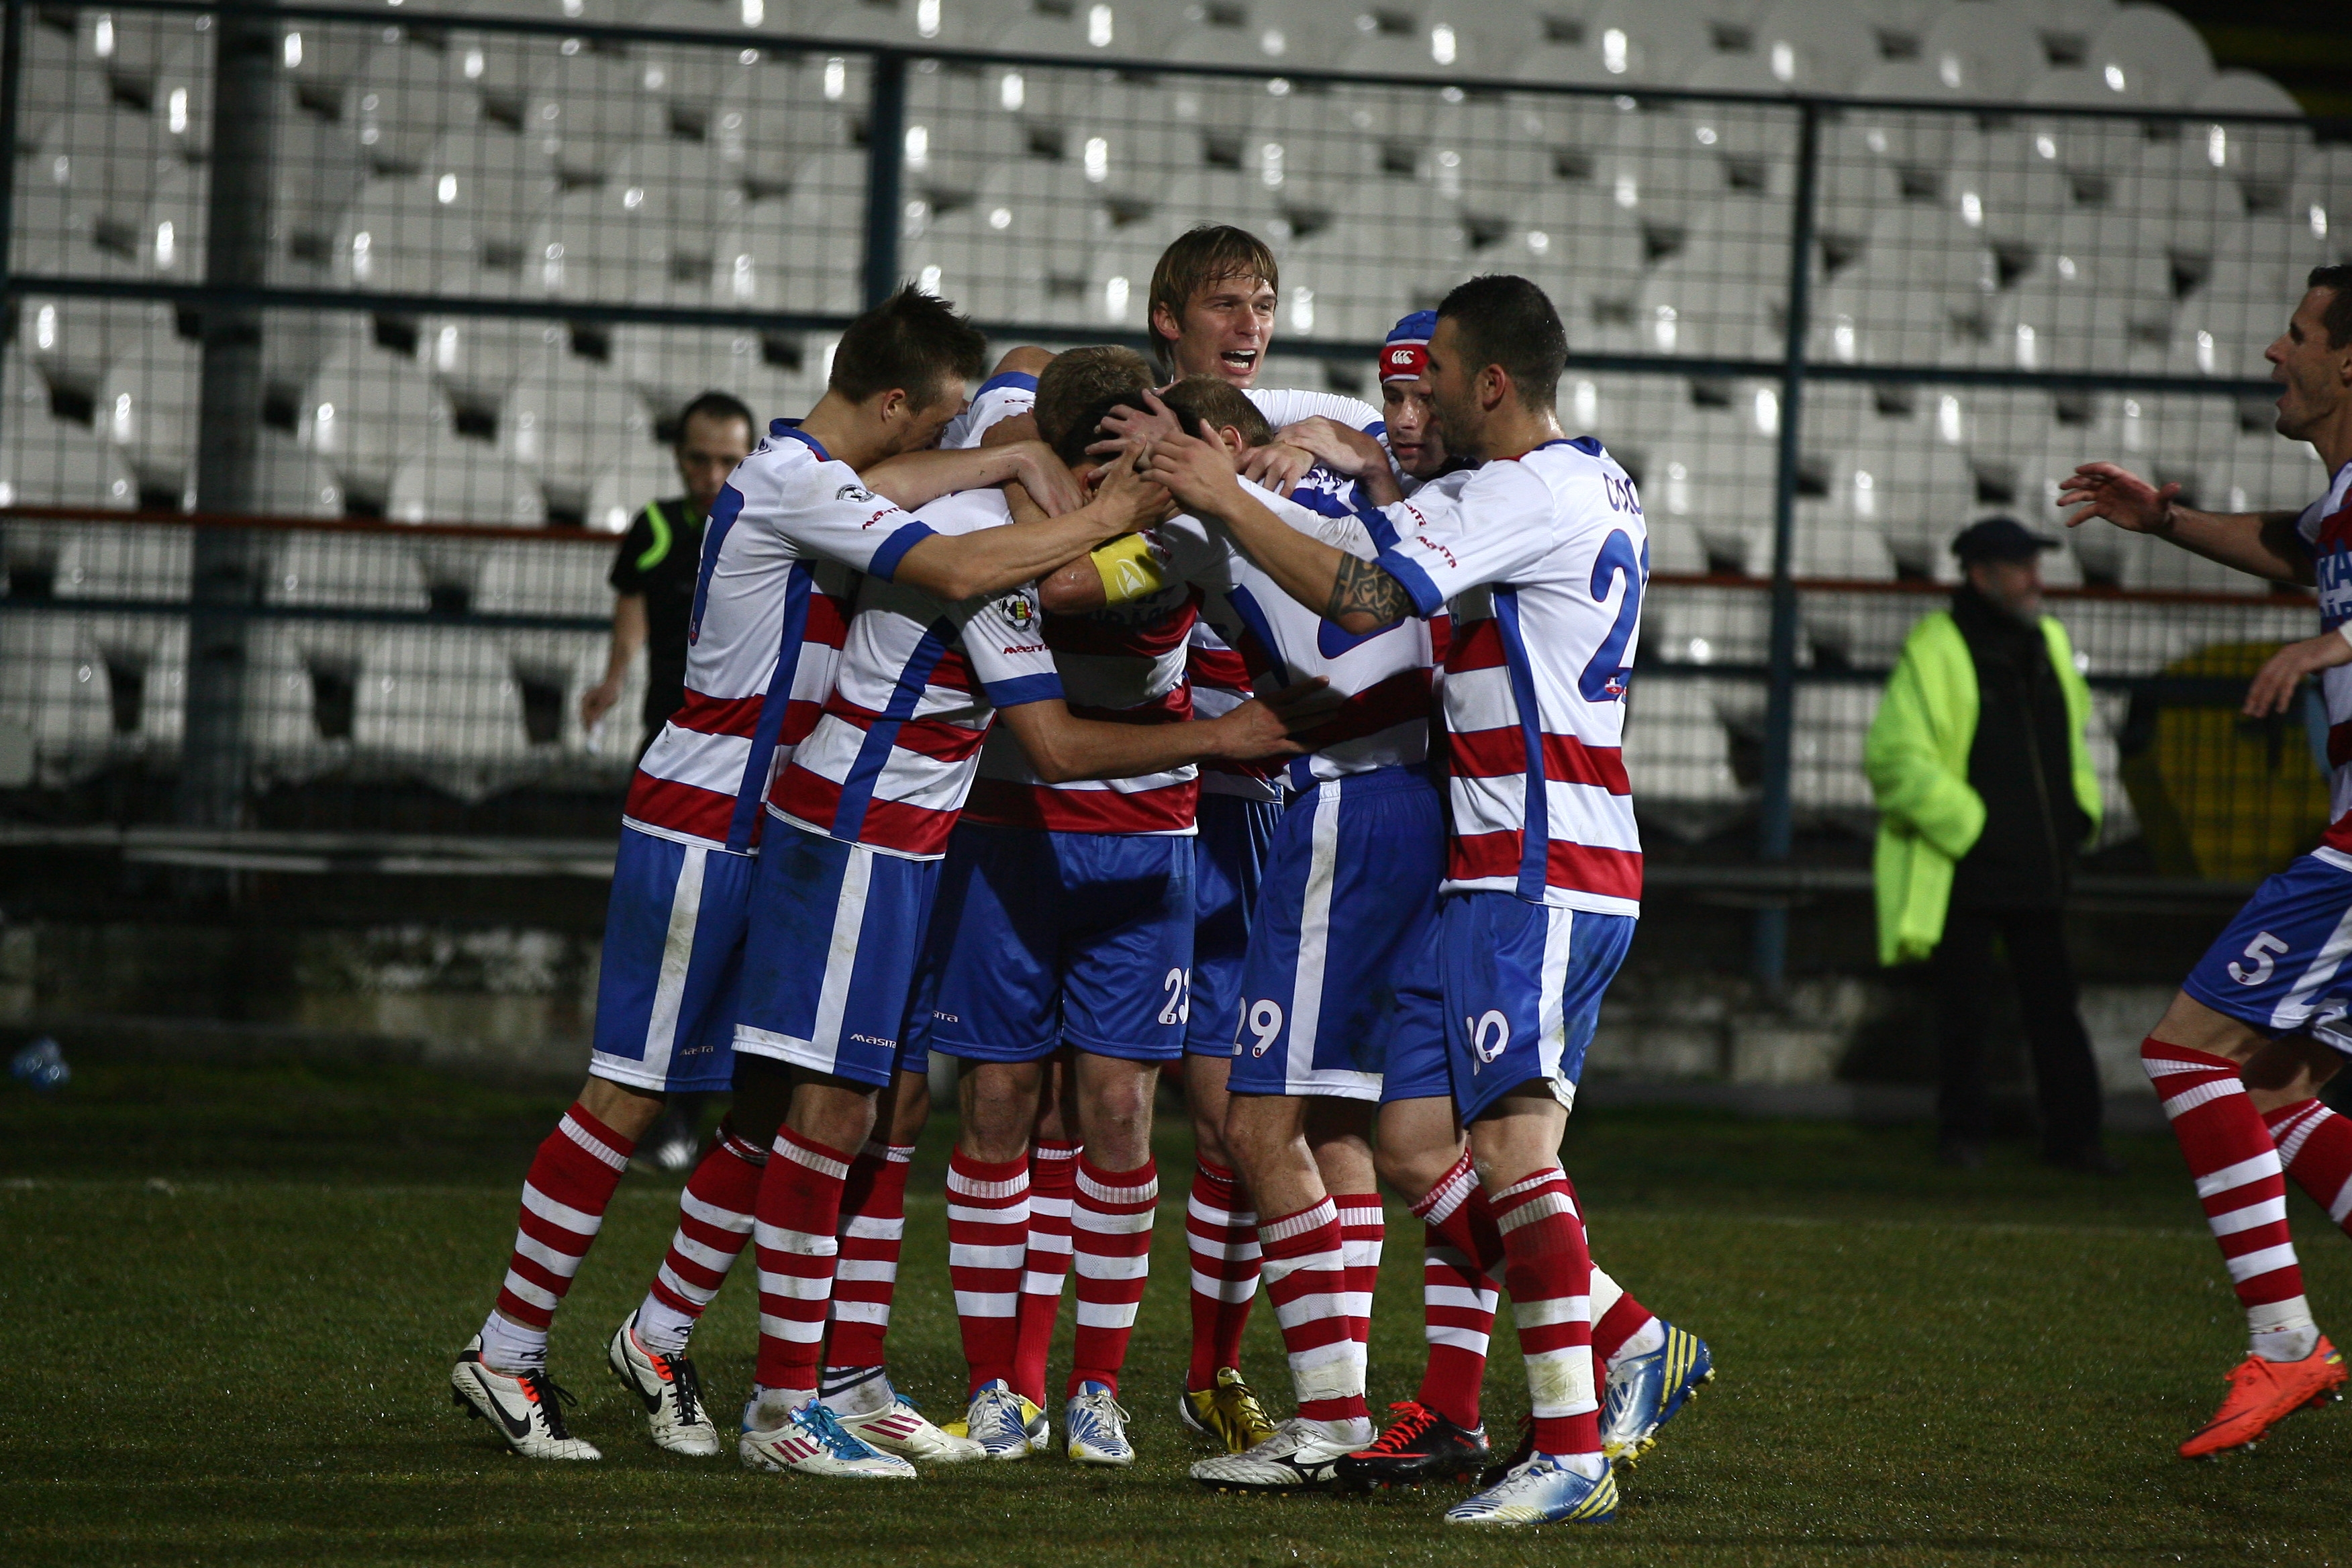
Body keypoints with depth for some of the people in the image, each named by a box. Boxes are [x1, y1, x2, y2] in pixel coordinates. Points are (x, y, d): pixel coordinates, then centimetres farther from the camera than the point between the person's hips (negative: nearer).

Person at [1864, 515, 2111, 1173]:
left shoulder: (2047, 644, 11)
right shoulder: (1935, 652, -11)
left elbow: (2070, 737, 27)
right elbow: (1894, 757, -16)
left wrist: (2079, 809, 12)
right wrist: (1966, 826, -18)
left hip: (2038, 867, 6)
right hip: (1964, 869, -6)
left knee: (2053, 1003, 5)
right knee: (1964, 1005, 2)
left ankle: (2073, 1134, 8)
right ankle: (1962, 1131, 13)